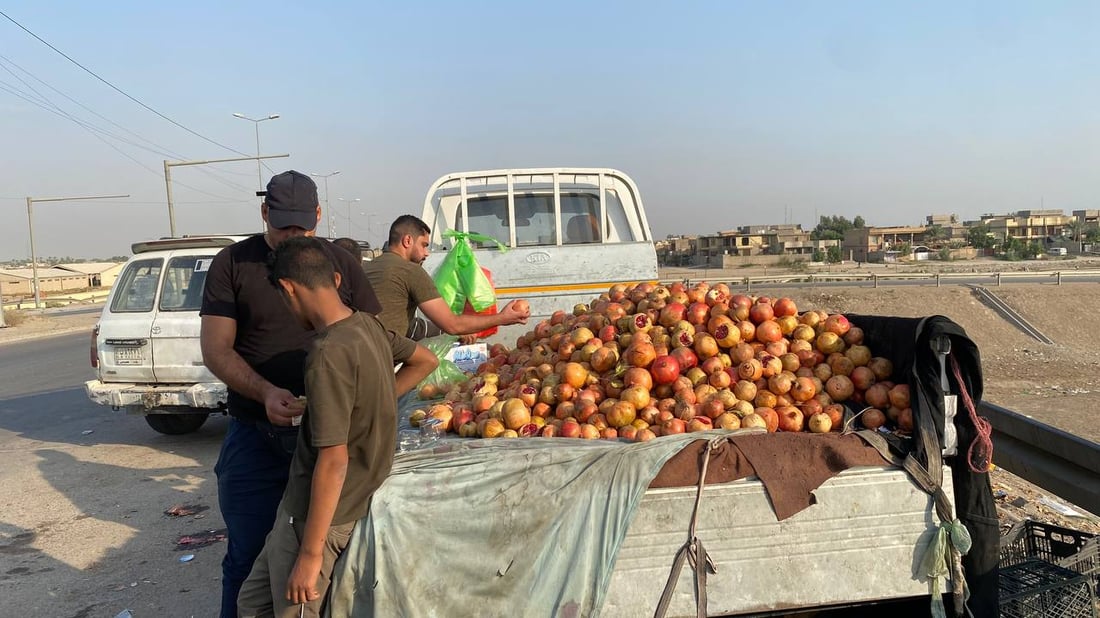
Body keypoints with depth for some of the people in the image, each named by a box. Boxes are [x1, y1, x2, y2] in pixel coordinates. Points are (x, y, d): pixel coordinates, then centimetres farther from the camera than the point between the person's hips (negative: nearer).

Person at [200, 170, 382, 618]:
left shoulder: (340, 264, 4)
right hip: (255, 435, -1)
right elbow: (216, 349, -5)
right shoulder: (233, 263, 1)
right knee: (247, 556, 10)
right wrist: (265, 393, -22)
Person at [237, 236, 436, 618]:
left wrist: (310, 553, -19)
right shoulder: (368, 326, -1)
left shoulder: (329, 352, -25)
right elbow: (426, 360, 16)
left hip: (317, 514, -9)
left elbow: (334, 459, -25)